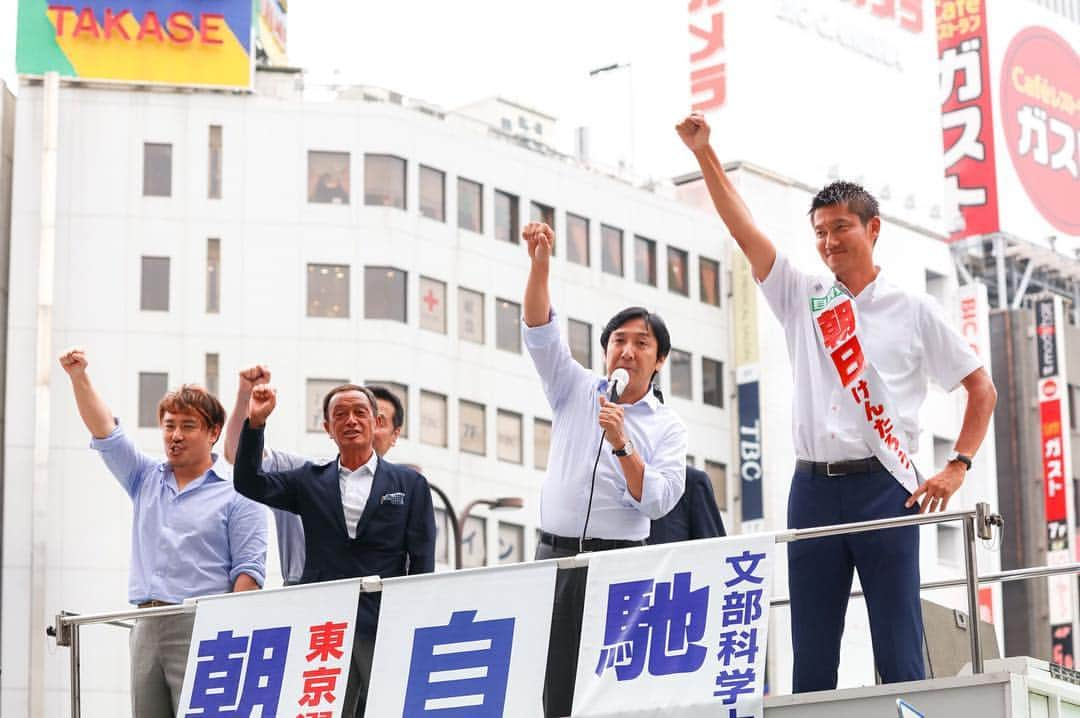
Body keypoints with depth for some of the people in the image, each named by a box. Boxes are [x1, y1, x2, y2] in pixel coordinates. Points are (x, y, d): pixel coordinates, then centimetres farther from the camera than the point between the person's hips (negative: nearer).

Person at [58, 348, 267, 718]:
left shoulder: (236, 495, 2)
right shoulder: (146, 479, 18)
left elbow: (248, 571, -5)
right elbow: (105, 432, 9)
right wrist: (79, 377, -4)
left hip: (201, 629, -5)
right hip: (147, 627, 6)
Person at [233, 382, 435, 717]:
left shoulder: (410, 484, 9)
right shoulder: (311, 481, 15)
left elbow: (422, 563, 5)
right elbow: (249, 484, 5)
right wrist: (256, 422, -6)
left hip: (384, 629, -1)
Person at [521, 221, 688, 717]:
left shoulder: (667, 427, 7)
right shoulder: (575, 391, 12)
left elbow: (658, 501, -5)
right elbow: (540, 332, -1)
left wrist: (622, 446, -17)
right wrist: (540, 262, -15)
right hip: (555, 556, 2)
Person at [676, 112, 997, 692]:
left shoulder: (912, 310, 7)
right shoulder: (802, 298, 13)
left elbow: (981, 388, 10)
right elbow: (743, 230, 7)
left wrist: (958, 466, -1)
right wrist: (703, 152, 0)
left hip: (884, 487, -3)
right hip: (814, 488, 3)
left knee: (899, 651, -5)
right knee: (811, 656, 3)